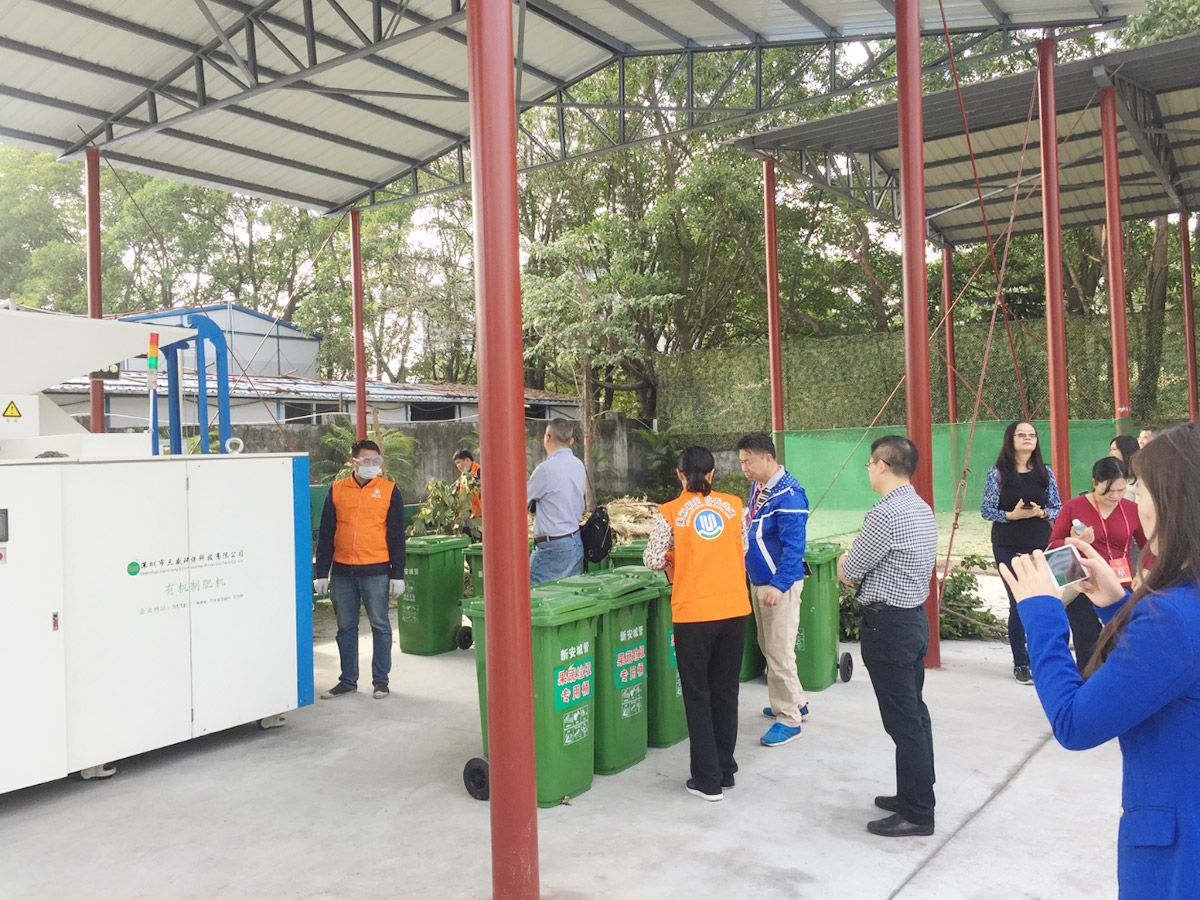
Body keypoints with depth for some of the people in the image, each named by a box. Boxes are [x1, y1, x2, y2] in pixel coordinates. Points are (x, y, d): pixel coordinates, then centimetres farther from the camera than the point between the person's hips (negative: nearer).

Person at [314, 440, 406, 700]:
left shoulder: (389, 491, 2)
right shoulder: (336, 491, 8)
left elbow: (396, 536, 3)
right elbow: (325, 534, 10)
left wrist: (397, 574, -2)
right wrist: (321, 572, 6)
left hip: (376, 571, -2)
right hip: (342, 571, 2)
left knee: (380, 626, 4)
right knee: (345, 628, 10)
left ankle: (380, 679, 16)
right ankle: (348, 680, 21)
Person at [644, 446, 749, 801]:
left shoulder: (670, 512, -6)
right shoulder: (733, 506, 4)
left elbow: (653, 560, -5)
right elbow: (740, 551, 11)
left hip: (694, 613, -3)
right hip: (734, 609, 4)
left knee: (697, 695, 9)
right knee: (726, 691, 17)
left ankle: (708, 780, 14)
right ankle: (726, 770, 28)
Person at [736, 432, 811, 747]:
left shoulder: (788, 494, -20)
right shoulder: (758, 487, 8)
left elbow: (794, 546, -23)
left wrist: (778, 585, -27)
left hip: (779, 584, -10)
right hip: (758, 580, 10)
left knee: (779, 651, -3)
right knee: (767, 646, 18)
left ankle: (789, 719, 9)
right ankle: (796, 703, 34)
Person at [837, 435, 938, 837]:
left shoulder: (885, 514, -22)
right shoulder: (923, 509, 9)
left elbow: (846, 573, -13)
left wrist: (845, 561, 8)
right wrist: (860, 565, 6)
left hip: (888, 624, -10)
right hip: (915, 616, 10)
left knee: (902, 721, 0)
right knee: (915, 713, 18)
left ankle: (917, 814, 10)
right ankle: (917, 793, 32)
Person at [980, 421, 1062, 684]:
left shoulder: (1045, 472, 6)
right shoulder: (998, 473, -2)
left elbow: (1058, 508, 9)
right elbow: (986, 510, -2)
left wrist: (1042, 512, -12)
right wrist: (1011, 515, -17)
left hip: (1041, 545, 2)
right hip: (1007, 547, -2)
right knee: (1018, 604, -1)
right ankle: (1020, 664, 10)